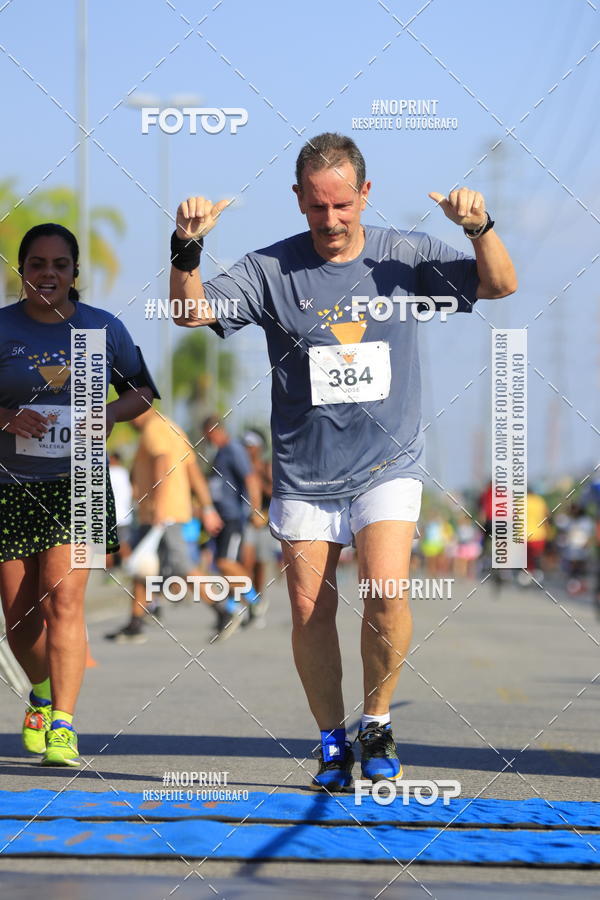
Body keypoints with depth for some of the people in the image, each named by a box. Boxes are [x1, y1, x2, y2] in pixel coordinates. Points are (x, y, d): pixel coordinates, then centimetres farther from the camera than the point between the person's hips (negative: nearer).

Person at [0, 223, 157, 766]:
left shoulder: (104, 328, 4)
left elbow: (143, 391, 14)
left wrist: (109, 415, -6)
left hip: (78, 483, -1)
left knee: (62, 599, -16)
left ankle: (62, 725, -15)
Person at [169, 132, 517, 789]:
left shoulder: (404, 256, 0)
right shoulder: (270, 270, -1)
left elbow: (500, 285, -3)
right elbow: (192, 312, -7)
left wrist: (480, 228, -22)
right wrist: (187, 248, -25)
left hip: (388, 465, -1)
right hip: (303, 475, 1)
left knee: (386, 592, -18)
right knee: (310, 610, 0)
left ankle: (377, 725, 4)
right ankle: (332, 742, 17)